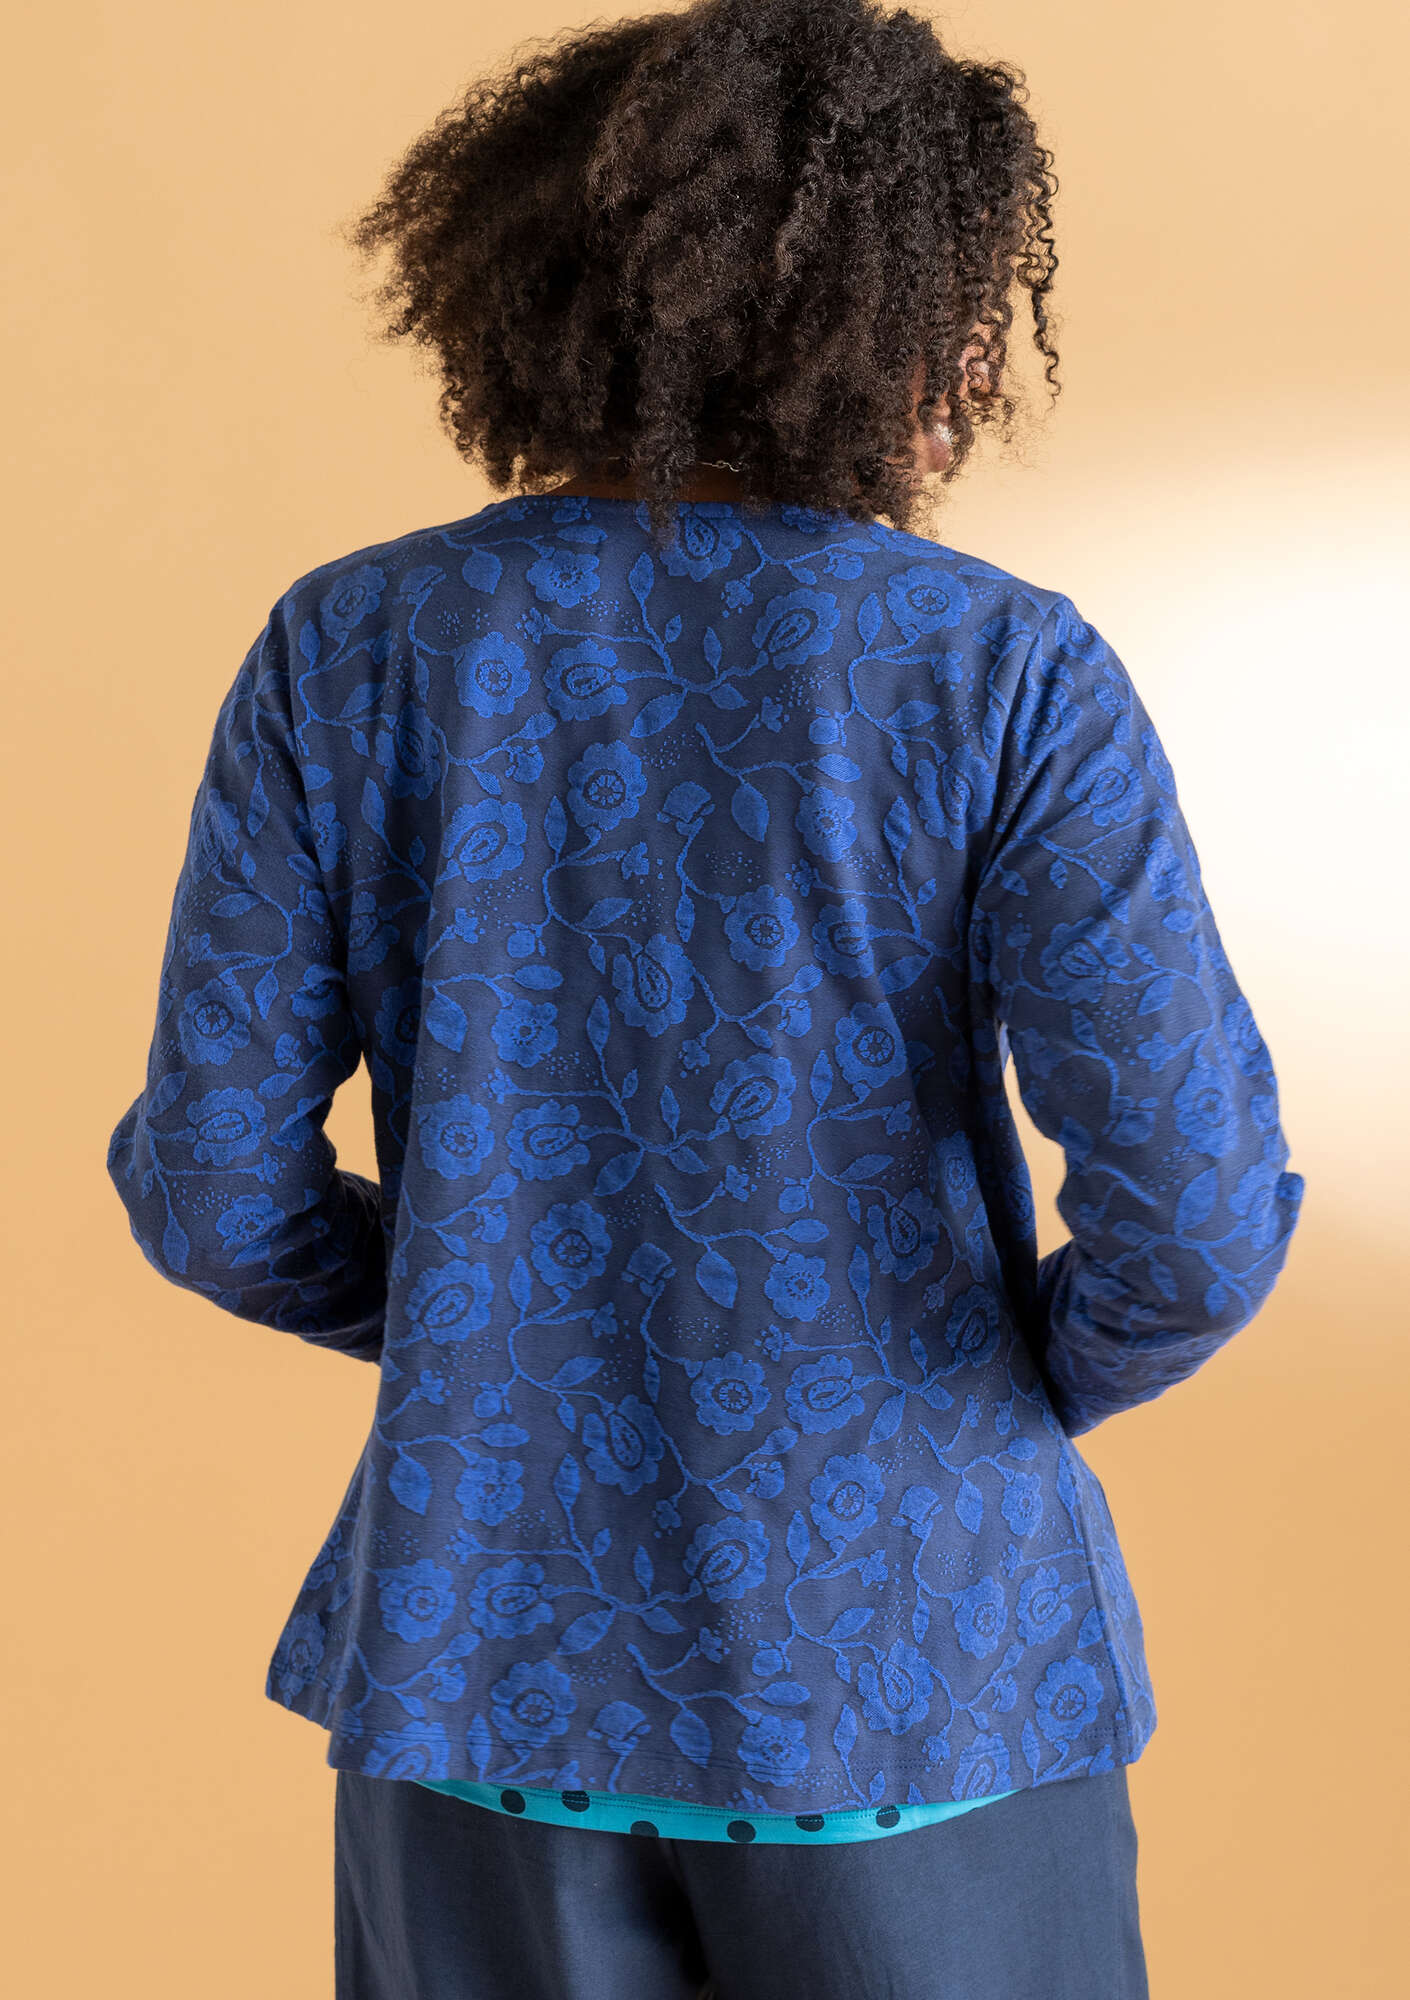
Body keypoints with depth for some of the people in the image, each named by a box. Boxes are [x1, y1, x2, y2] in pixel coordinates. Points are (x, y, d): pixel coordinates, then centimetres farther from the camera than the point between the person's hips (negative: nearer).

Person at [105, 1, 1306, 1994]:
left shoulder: (345, 653, -6)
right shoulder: (1008, 673, -12)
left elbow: (212, 1187, -5)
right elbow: (1198, 1212, -17)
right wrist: (1044, 1379, 4)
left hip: (489, 1671, 2)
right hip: (915, 1666, -1)